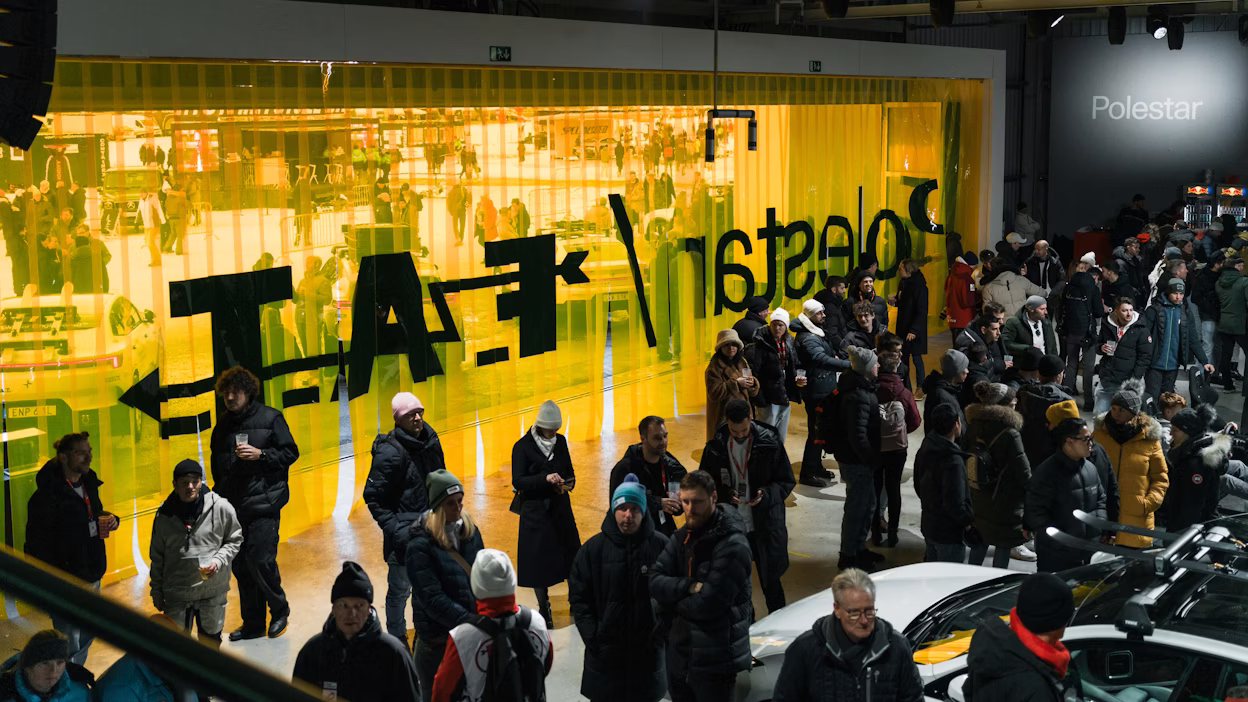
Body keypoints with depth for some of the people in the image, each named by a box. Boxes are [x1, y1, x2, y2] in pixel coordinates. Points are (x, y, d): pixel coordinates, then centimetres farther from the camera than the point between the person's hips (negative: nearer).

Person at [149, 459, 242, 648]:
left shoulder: (221, 507, -11)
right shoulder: (164, 515, -6)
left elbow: (234, 540, 3)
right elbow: (157, 556, 6)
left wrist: (218, 560, -14)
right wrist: (156, 592, 10)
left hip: (213, 591, 0)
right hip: (176, 594, 0)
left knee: (211, 639, 17)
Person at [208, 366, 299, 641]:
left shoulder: (270, 418, -2)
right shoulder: (223, 424, 12)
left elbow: (291, 453, -2)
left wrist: (260, 454, -15)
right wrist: (219, 494, 17)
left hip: (264, 503, -5)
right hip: (233, 505, 5)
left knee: (261, 561, -12)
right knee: (241, 566, 6)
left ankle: (280, 610, 11)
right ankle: (252, 623, 17)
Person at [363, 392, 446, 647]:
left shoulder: (431, 441, 2)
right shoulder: (390, 452, -18)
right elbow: (373, 496, -15)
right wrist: (393, 529, -19)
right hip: (404, 530, -7)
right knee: (400, 588, -1)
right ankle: (397, 641, 14)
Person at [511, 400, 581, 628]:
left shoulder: (561, 442, 5)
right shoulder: (523, 447, -9)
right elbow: (517, 481, -13)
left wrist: (569, 482, -6)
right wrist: (545, 479, -25)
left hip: (560, 508, 4)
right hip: (535, 509, -4)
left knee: (571, 555, 3)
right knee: (538, 559, 1)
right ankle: (544, 609, 14)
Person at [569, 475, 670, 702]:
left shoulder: (660, 545, -7)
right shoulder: (594, 548, -6)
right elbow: (578, 597, -2)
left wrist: (661, 632, -7)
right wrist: (593, 637, -8)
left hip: (648, 650, 0)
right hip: (604, 651, 0)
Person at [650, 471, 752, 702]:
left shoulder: (732, 544, -18)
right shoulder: (682, 536, 6)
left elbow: (708, 605, -23)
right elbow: (655, 582, -3)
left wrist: (673, 600, -6)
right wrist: (689, 587, -19)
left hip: (714, 659, -7)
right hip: (679, 652, 7)